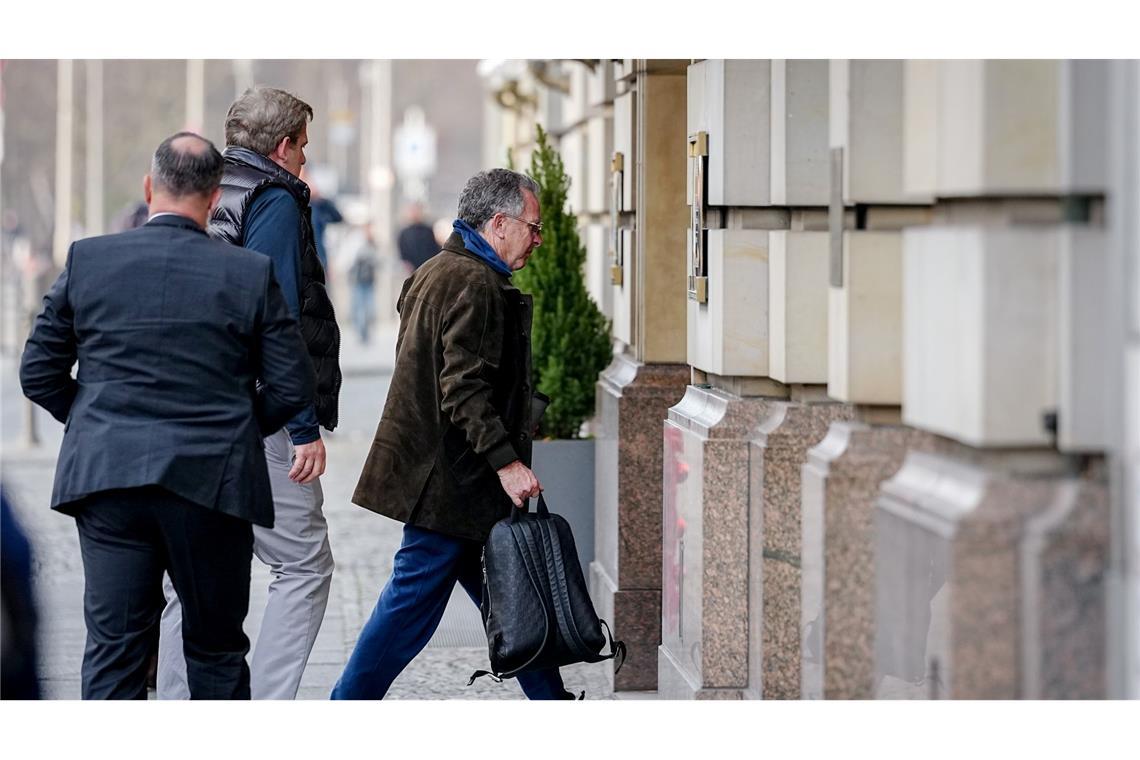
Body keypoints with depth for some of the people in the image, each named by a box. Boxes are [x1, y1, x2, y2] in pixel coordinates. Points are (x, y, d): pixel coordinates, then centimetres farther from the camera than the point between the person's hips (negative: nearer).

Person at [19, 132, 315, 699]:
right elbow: (293, 387, -1)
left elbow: (37, 373, 4)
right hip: (211, 481, -1)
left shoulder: (86, 260, 1)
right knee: (216, 648, 13)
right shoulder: (251, 273, -3)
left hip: (106, 480, 1)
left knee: (112, 651, 3)